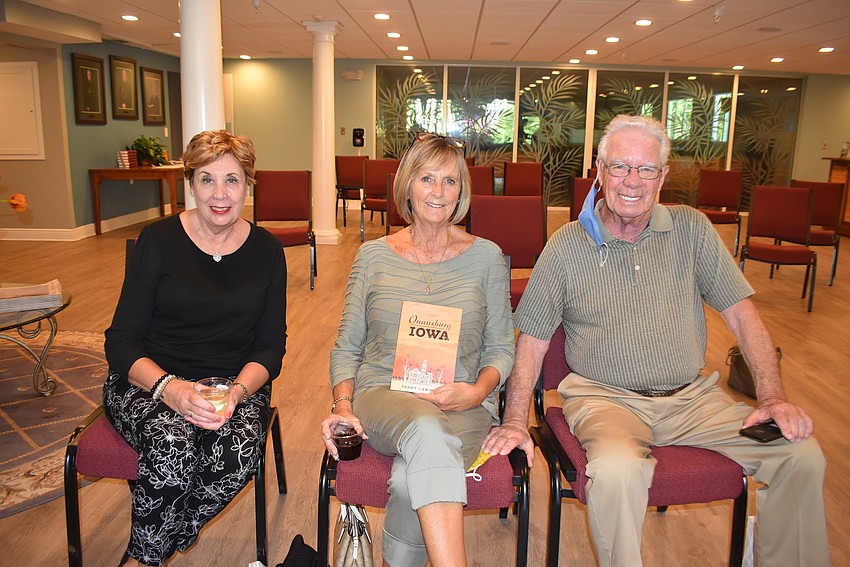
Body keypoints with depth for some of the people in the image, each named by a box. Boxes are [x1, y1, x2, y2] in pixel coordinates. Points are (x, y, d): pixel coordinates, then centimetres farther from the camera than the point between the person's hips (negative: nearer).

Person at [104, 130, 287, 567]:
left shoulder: (267, 251, 4)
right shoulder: (159, 240, -2)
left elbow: (271, 347, 3)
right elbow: (121, 341, -4)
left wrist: (237, 391, -18)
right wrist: (168, 388, -25)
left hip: (236, 384, 2)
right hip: (147, 381, -1)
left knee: (241, 450, -29)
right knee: (171, 445, -33)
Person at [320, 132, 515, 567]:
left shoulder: (486, 257, 9)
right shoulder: (373, 256, 10)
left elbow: (501, 347, 11)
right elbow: (346, 348, 12)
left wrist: (478, 390, -10)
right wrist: (342, 405, -5)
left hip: (462, 406, 0)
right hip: (382, 398, 0)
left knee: (410, 481, -32)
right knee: (427, 430, -37)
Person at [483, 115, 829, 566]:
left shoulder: (692, 229, 4)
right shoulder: (567, 245, -2)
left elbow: (741, 314, 5)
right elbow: (532, 339, -1)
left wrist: (772, 397, -7)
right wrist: (515, 422, -11)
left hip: (692, 395, 4)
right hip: (605, 397, -3)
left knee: (802, 455, -12)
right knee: (616, 469, -34)